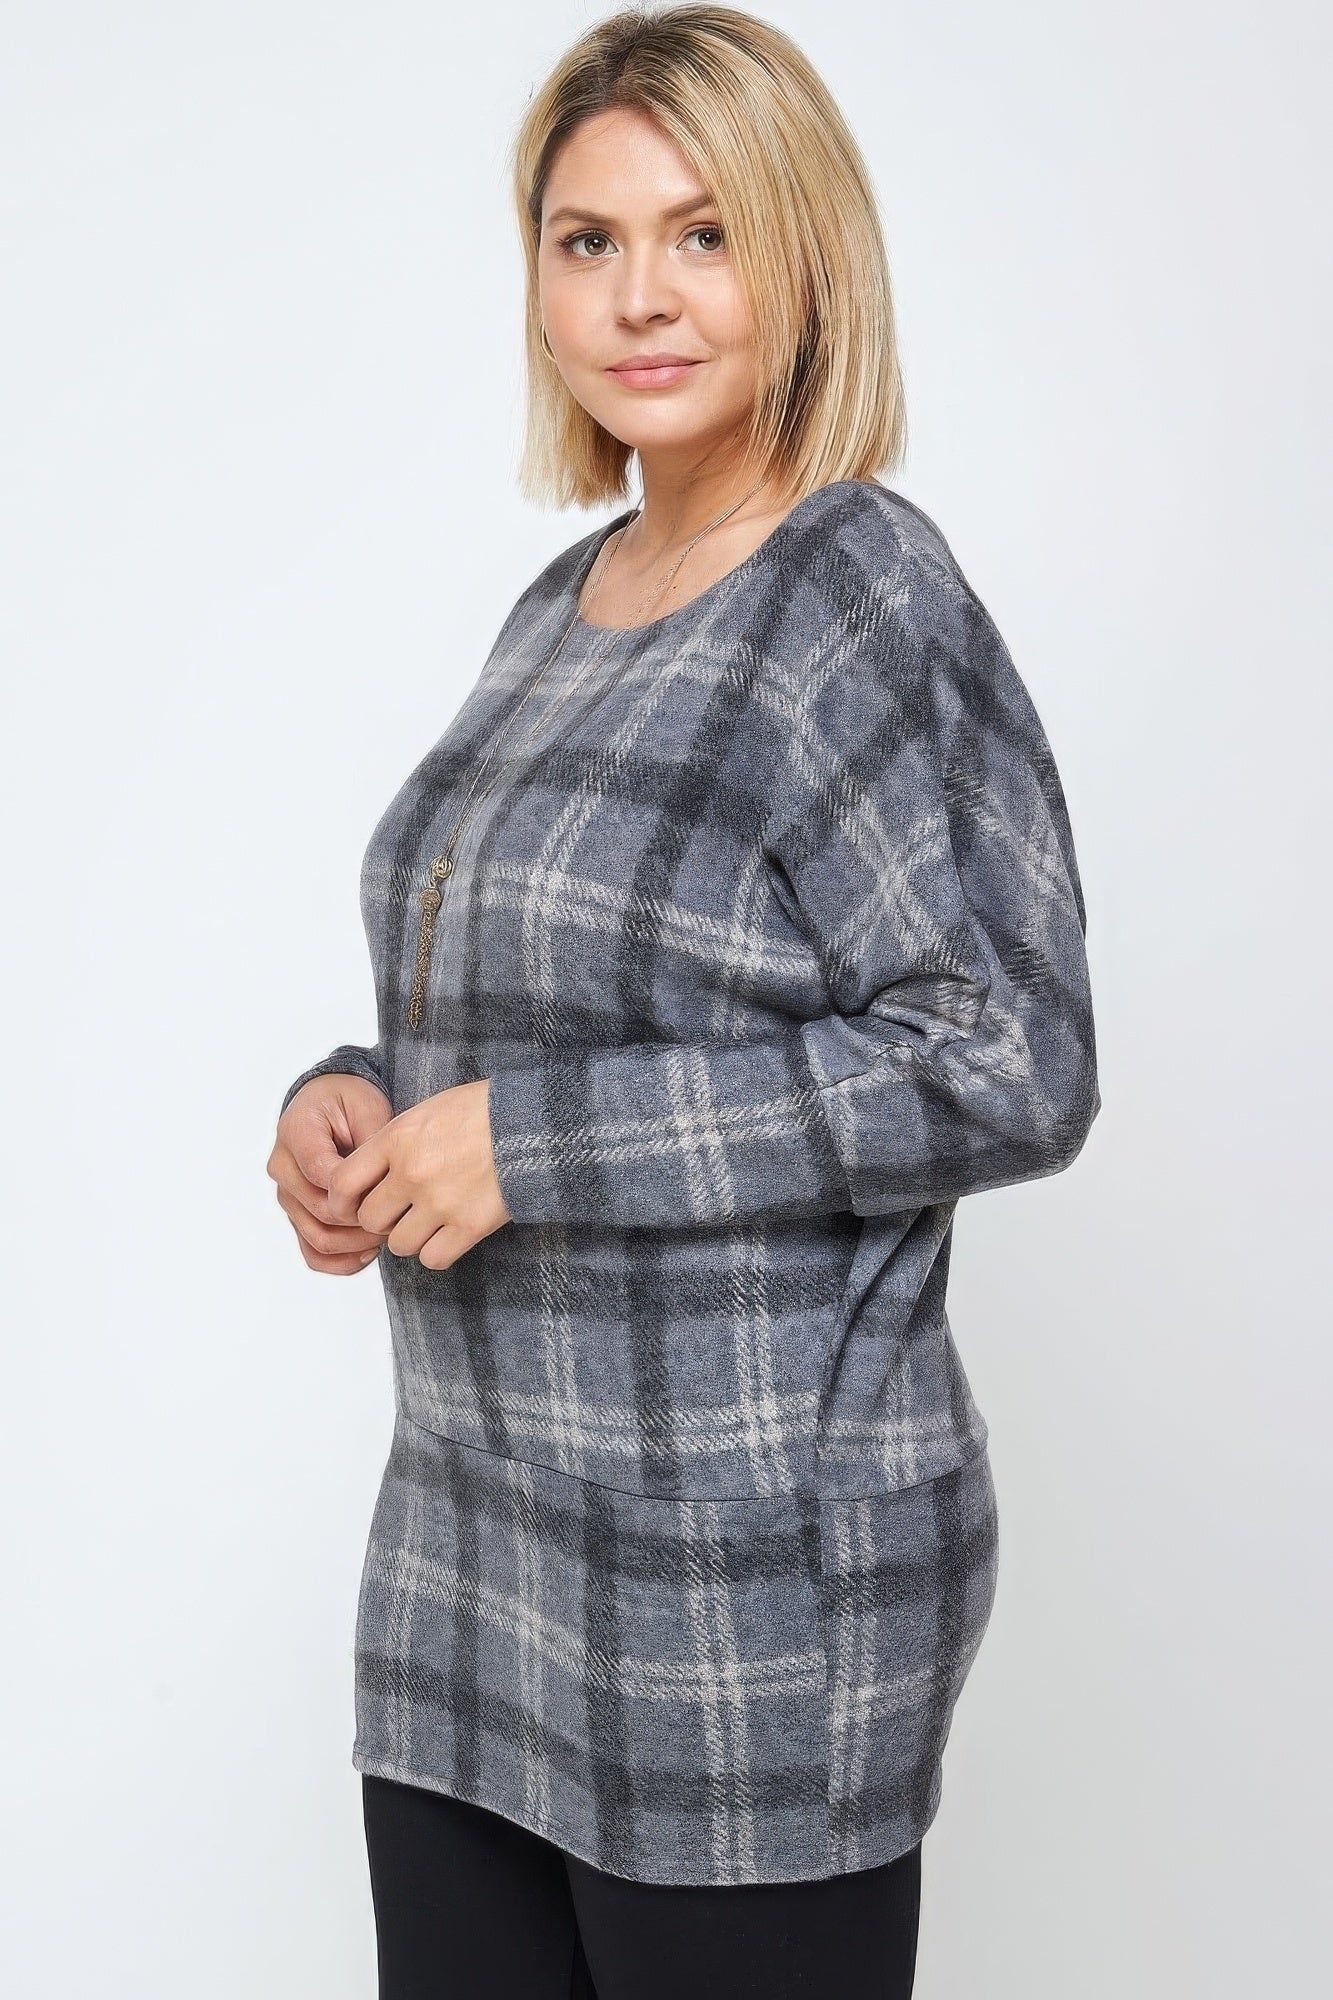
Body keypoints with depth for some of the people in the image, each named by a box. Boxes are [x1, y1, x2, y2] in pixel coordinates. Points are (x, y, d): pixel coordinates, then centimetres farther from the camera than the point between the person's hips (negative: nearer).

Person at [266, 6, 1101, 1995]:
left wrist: (538, 1140, -19)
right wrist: (361, 1102, -1)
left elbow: (1008, 1069, -19)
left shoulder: (869, 597, -13)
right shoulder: (568, 601, 11)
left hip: (749, 1593, -7)